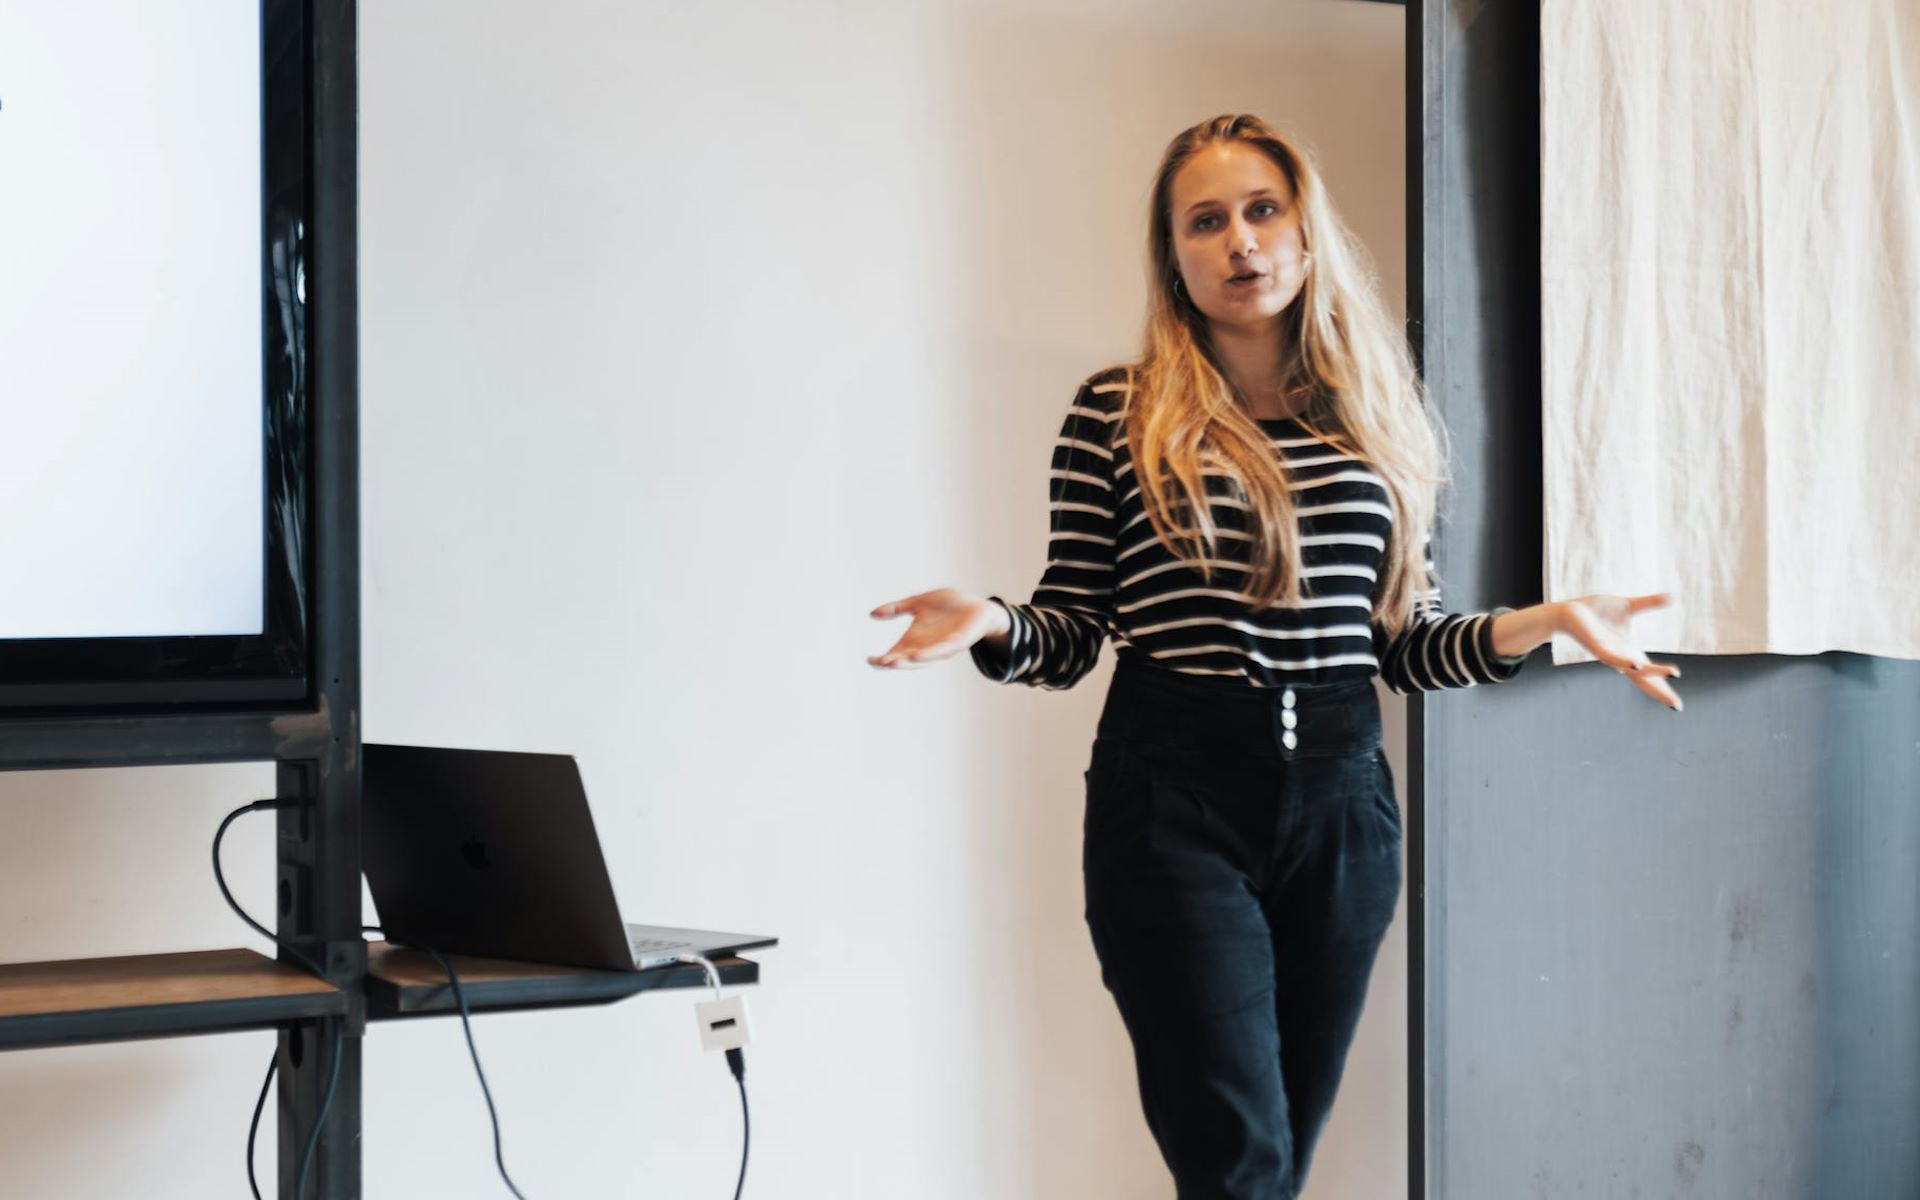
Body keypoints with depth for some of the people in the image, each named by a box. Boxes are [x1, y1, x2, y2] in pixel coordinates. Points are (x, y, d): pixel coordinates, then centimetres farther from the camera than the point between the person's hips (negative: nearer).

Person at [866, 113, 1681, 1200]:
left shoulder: (1372, 415, 11)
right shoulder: (1116, 416, 1)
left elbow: (1408, 644, 12)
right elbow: (1068, 639, 2)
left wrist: (1544, 622, -2)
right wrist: (991, 625, -18)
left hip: (1340, 795, 4)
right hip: (1175, 795, -3)